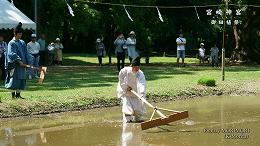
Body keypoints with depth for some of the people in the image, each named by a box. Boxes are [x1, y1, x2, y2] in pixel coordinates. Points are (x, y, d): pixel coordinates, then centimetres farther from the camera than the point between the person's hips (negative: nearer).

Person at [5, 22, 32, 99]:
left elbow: (26, 53, 13)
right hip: (15, 65, -6)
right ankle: (13, 95, 2)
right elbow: (12, 53, -16)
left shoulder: (22, 43, 12)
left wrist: (29, 62, 2)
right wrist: (18, 60, -25)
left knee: (22, 79, 6)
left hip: (22, 64, 6)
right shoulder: (11, 43, -6)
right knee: (14, 79, -5)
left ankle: (18, 94, 13)